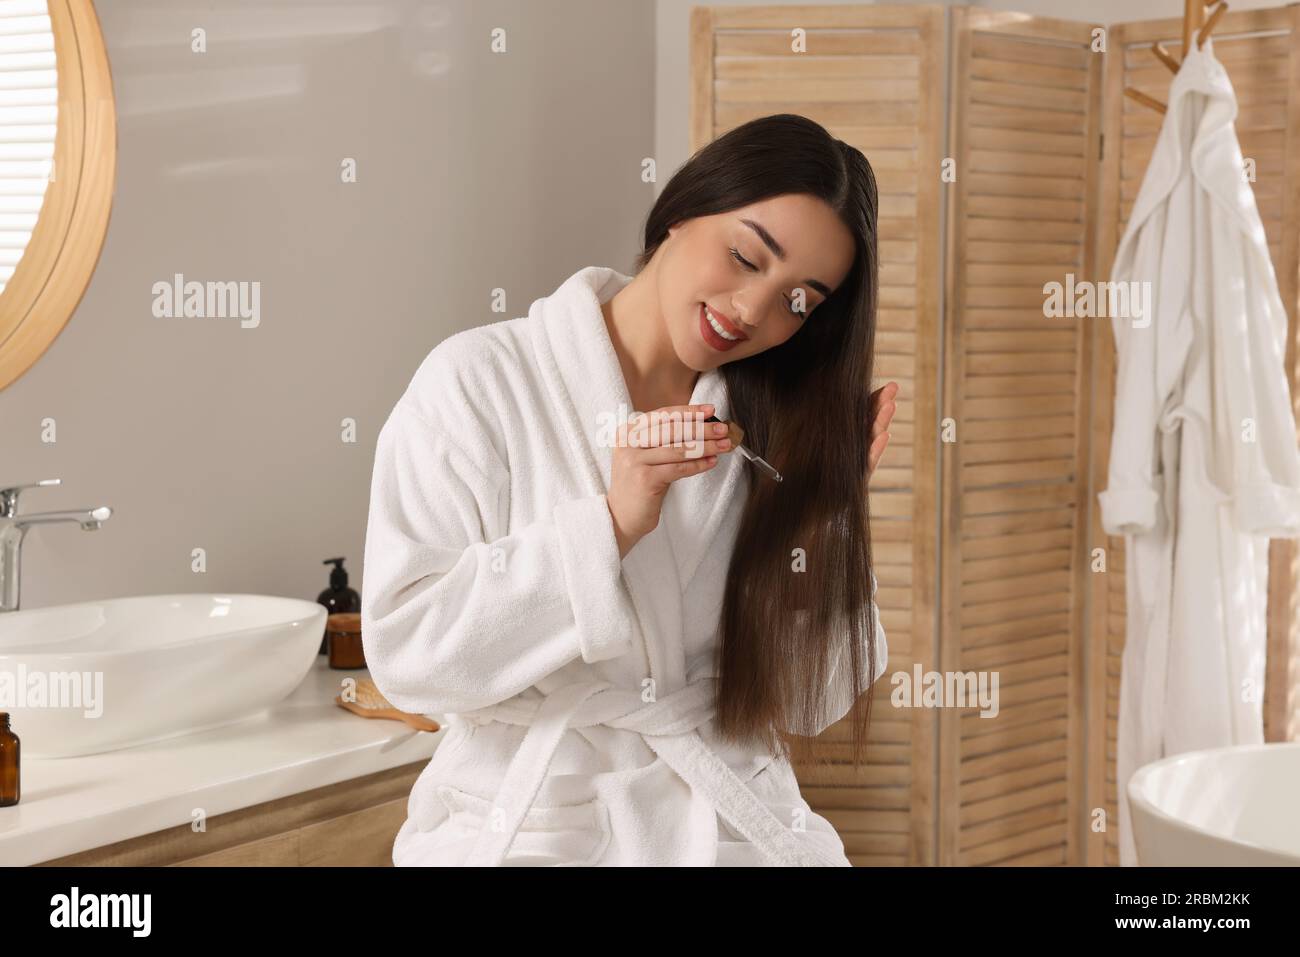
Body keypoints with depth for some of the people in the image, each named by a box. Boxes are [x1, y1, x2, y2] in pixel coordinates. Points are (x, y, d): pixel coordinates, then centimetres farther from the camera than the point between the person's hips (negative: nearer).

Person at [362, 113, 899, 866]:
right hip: (532, 830, -3)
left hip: (733, 828, 3)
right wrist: (613, 524, -18)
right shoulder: (481, 381, -5)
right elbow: (409, 651, -12)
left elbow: (801, 706, 6)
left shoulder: (771, 428, 6)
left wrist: (829, 511, -6)